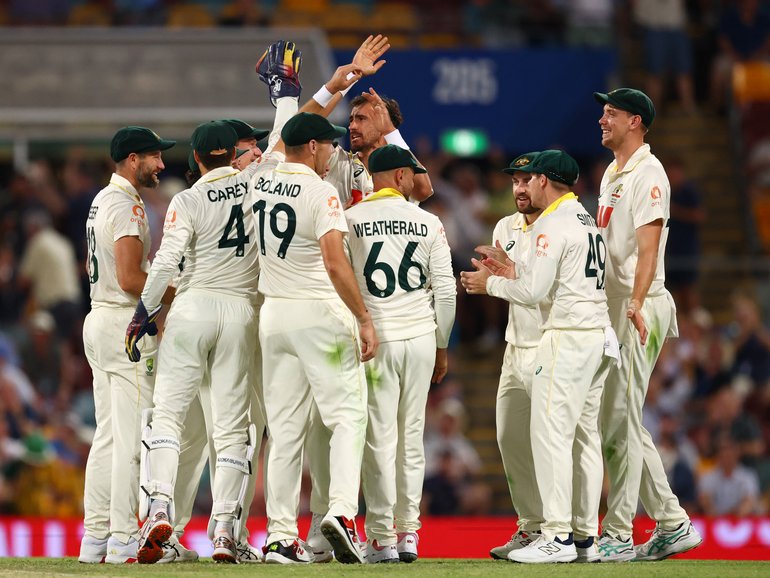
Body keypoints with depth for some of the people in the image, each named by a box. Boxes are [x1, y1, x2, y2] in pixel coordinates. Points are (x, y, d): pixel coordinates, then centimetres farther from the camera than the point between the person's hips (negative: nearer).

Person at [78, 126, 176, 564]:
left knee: (108, 434, 12)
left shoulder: (101, 202, 17)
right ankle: (124, 540, -10)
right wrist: (179, 292, -11)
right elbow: (130, 279, -22)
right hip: (127, 324, -10)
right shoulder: (127, 206, -15)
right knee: (133, 435, -9)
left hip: (100, 319, 10)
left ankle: (95, 538, 12)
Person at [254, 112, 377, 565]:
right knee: (348, 414, -3)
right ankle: (342, 509, -23)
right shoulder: (321, 192, -13)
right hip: (321, 313, -6)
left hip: (273, 316, 6)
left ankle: (281, 535, 3)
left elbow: (293, 133, 30)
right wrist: (364, 319, -21)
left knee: (285, 427, 7)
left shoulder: (261, 185, 9)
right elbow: (334, 262, -23)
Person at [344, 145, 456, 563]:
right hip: (422, 338, 2)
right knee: (411, 437, 11)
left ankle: (382, 539, -3)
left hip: (375, 339, -2)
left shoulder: (350, 221, -3)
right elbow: (445, 290, 4)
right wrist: (442, 347, 14)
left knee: (380, 439, -1)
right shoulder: (428, 223, 3)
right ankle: (408, 533, 12)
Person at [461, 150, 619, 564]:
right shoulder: (586, 220, 19)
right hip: (599, 334, 10)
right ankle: (585, 537, 10)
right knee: (585, 436, 10)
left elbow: (534, 291, -15)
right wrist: (511, 273, 22)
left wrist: (491, 285, 0)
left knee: (550, 432, -10)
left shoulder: (553, 224, -11)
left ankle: (557, 537, -15)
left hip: (567, 337, -10)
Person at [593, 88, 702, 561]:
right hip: (611, 308, 10)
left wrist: (637, 303, -35)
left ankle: (618, 535, -8)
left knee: (620, 423, -10)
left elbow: (648, 244, -23)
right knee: (621, 422, 11)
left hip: (641, 308, -10)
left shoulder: (648, 173, -12)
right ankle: (673, 525, 16)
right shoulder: (612, 174, 18)